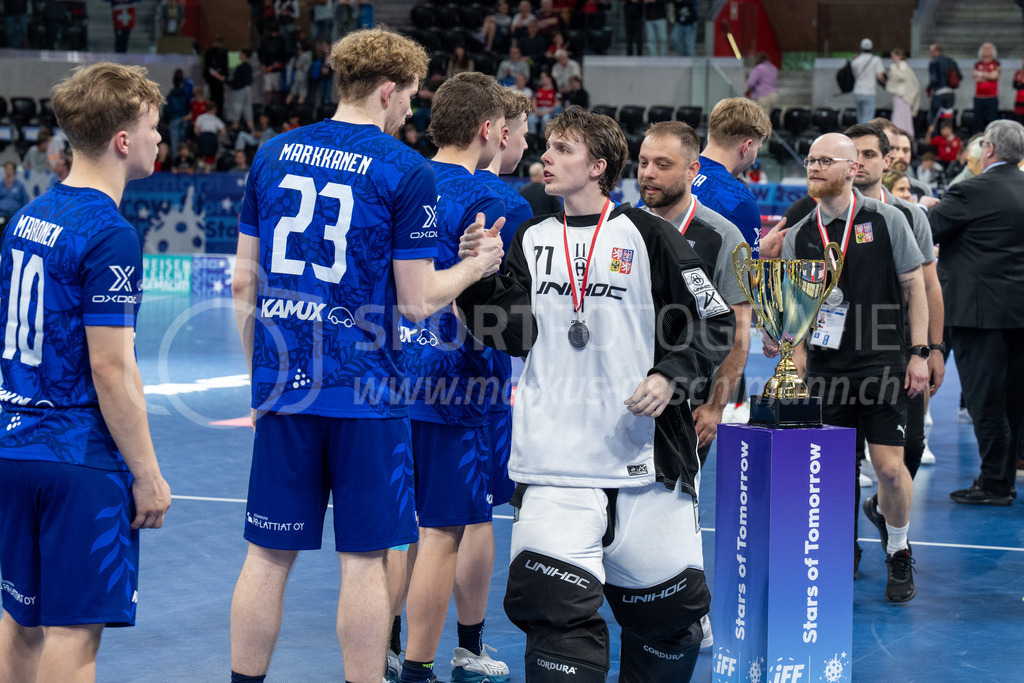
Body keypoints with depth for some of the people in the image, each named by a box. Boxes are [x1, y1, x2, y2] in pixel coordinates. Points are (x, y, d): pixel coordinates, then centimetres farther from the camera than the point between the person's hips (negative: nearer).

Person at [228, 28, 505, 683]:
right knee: (364, 558, 3)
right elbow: (417, 303, -6)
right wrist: (478, 265, 11)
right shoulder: (407, 172, -7)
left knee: (269, 555, 10)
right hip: (365, 392, -4)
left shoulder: (273, 154, 7)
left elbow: (243, 284, 10)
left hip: (282, 384, 4)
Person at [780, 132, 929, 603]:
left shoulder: (886, 220, 0)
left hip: (883, 366, -2)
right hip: (825, 370, 3)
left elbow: (914, 286, 3)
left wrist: (919, 352, -3)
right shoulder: (799, 235, 7)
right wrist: (797, 361, 0)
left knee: (891, 468, -5)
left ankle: (897, 551, 20)